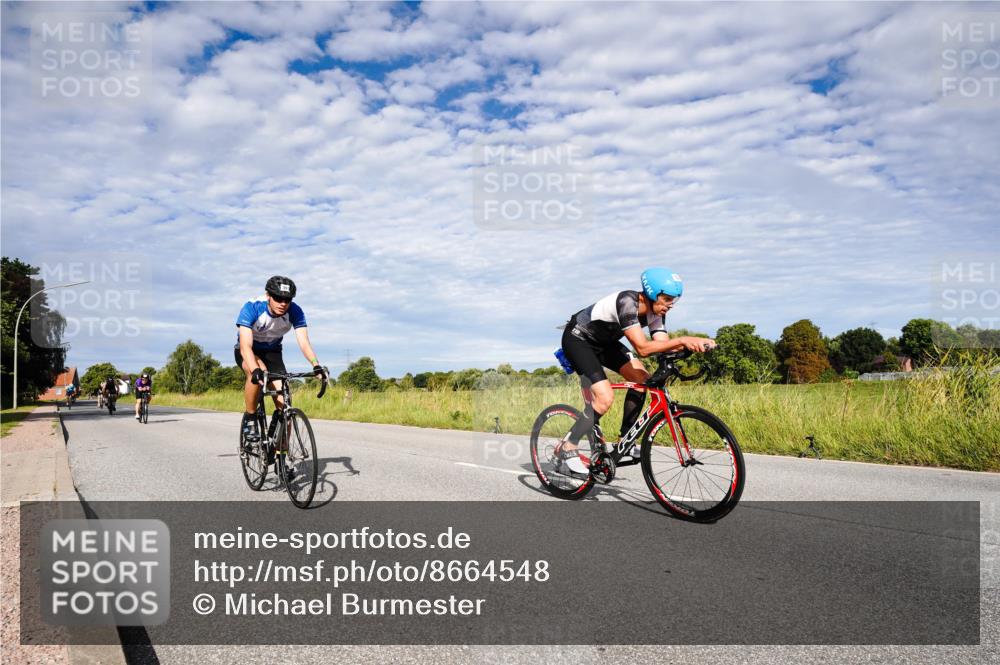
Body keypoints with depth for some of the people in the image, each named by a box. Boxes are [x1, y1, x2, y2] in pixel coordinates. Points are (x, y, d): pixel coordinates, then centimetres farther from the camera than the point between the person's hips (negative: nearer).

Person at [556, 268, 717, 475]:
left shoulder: (654, 311, -8)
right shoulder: (627, 302, -34)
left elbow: (664, 344, -15)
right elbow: (642, 348, -40)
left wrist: (695, 342, -30)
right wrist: (682, 340, -44)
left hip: (603, 341, 9)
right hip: (577, 339, -9)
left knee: (642, 379, -5)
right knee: (605, 397, -22)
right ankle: (568, 447, -7)